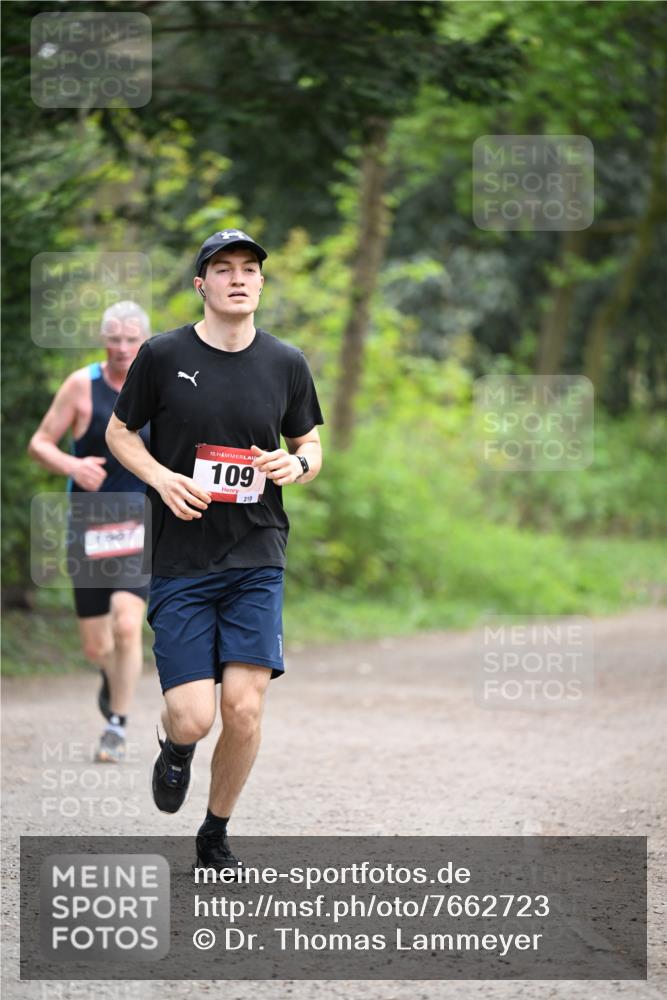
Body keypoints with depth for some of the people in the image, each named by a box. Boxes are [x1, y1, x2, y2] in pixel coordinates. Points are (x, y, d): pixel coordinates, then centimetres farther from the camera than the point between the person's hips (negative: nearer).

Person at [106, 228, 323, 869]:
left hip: (258, 558, 2)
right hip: (180, 561, -2)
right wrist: (163, 479, -10)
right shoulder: (163, 356, -3)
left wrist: (296, 464, -8)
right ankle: (175, 747, 31)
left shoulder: (285, 364, 5)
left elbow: (311, 446, 16)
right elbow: (119, 432, 8)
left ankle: (216, 836, 16)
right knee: (193, 717, -9)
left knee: (245, 708, -8)